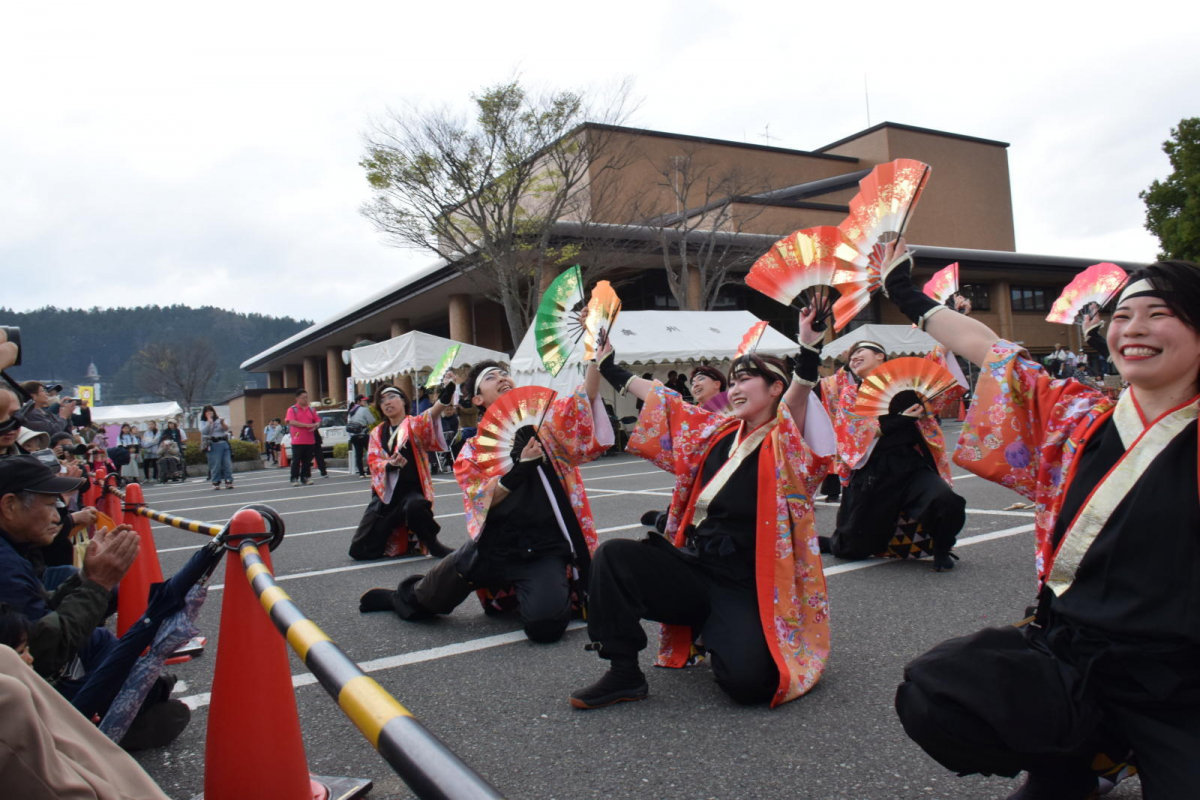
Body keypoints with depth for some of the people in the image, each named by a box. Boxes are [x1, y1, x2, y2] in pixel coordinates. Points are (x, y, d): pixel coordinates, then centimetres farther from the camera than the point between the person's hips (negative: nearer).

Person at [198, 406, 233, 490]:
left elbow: (227, 428, 6)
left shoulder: (219, 420, 18)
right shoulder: (203, 423, 12)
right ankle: (216, 482, -1)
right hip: (213, 445, -2)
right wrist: (209, 422, -9)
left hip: (224, 443, 2)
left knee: (227, 464, -2)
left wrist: (222, 423, -12)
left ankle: (228, 481, 1)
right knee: (216, 465, -6)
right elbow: (203, 431, -8)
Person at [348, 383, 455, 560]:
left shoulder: (415, 424, 0)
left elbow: (429, 418, -23)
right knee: (359, 551, 0)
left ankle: (432, 545, -14)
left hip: (412, 489, -5)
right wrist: (390, 464, -23)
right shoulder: (377, 433, 13)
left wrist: (443, 400, -47)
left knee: (414, 506, -43)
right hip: (385, 492, 5)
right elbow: (373, 461, 2)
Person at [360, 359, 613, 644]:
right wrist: (521, 465, -22)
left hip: (544, 549, -2)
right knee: (421, 603, 7)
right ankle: (402, 596, 48)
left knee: (544, 624, -27)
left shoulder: (545, 420, 5)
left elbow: (584, 399, -10)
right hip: (493, 548, 2)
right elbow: (482, 498, -6)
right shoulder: (474, 448, 8)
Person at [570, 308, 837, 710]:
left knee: (745, 680, -26)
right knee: (615, 555, -17)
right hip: (692, 565, 5)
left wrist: (809, 348, -44)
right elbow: (663, 402, 18)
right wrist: (608, 365, 23)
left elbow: (796, 397, -25)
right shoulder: (717, 431, 12)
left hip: (745, 584, -5)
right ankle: (624, 674, -7)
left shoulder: (784, 440, -4)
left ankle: (716, 634, 12)